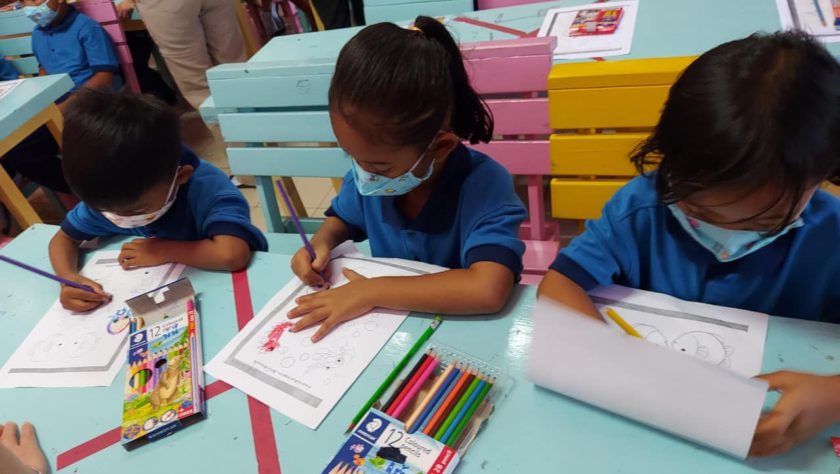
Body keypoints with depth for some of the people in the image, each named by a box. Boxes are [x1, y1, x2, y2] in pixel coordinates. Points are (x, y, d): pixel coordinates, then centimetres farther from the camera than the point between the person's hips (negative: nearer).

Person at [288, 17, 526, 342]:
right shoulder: (368, 170, -8)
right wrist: (321, 243, -9)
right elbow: (343, 218, 12)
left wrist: (371, 291, -30)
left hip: (460, 331, -4)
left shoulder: (484, 184, -24)